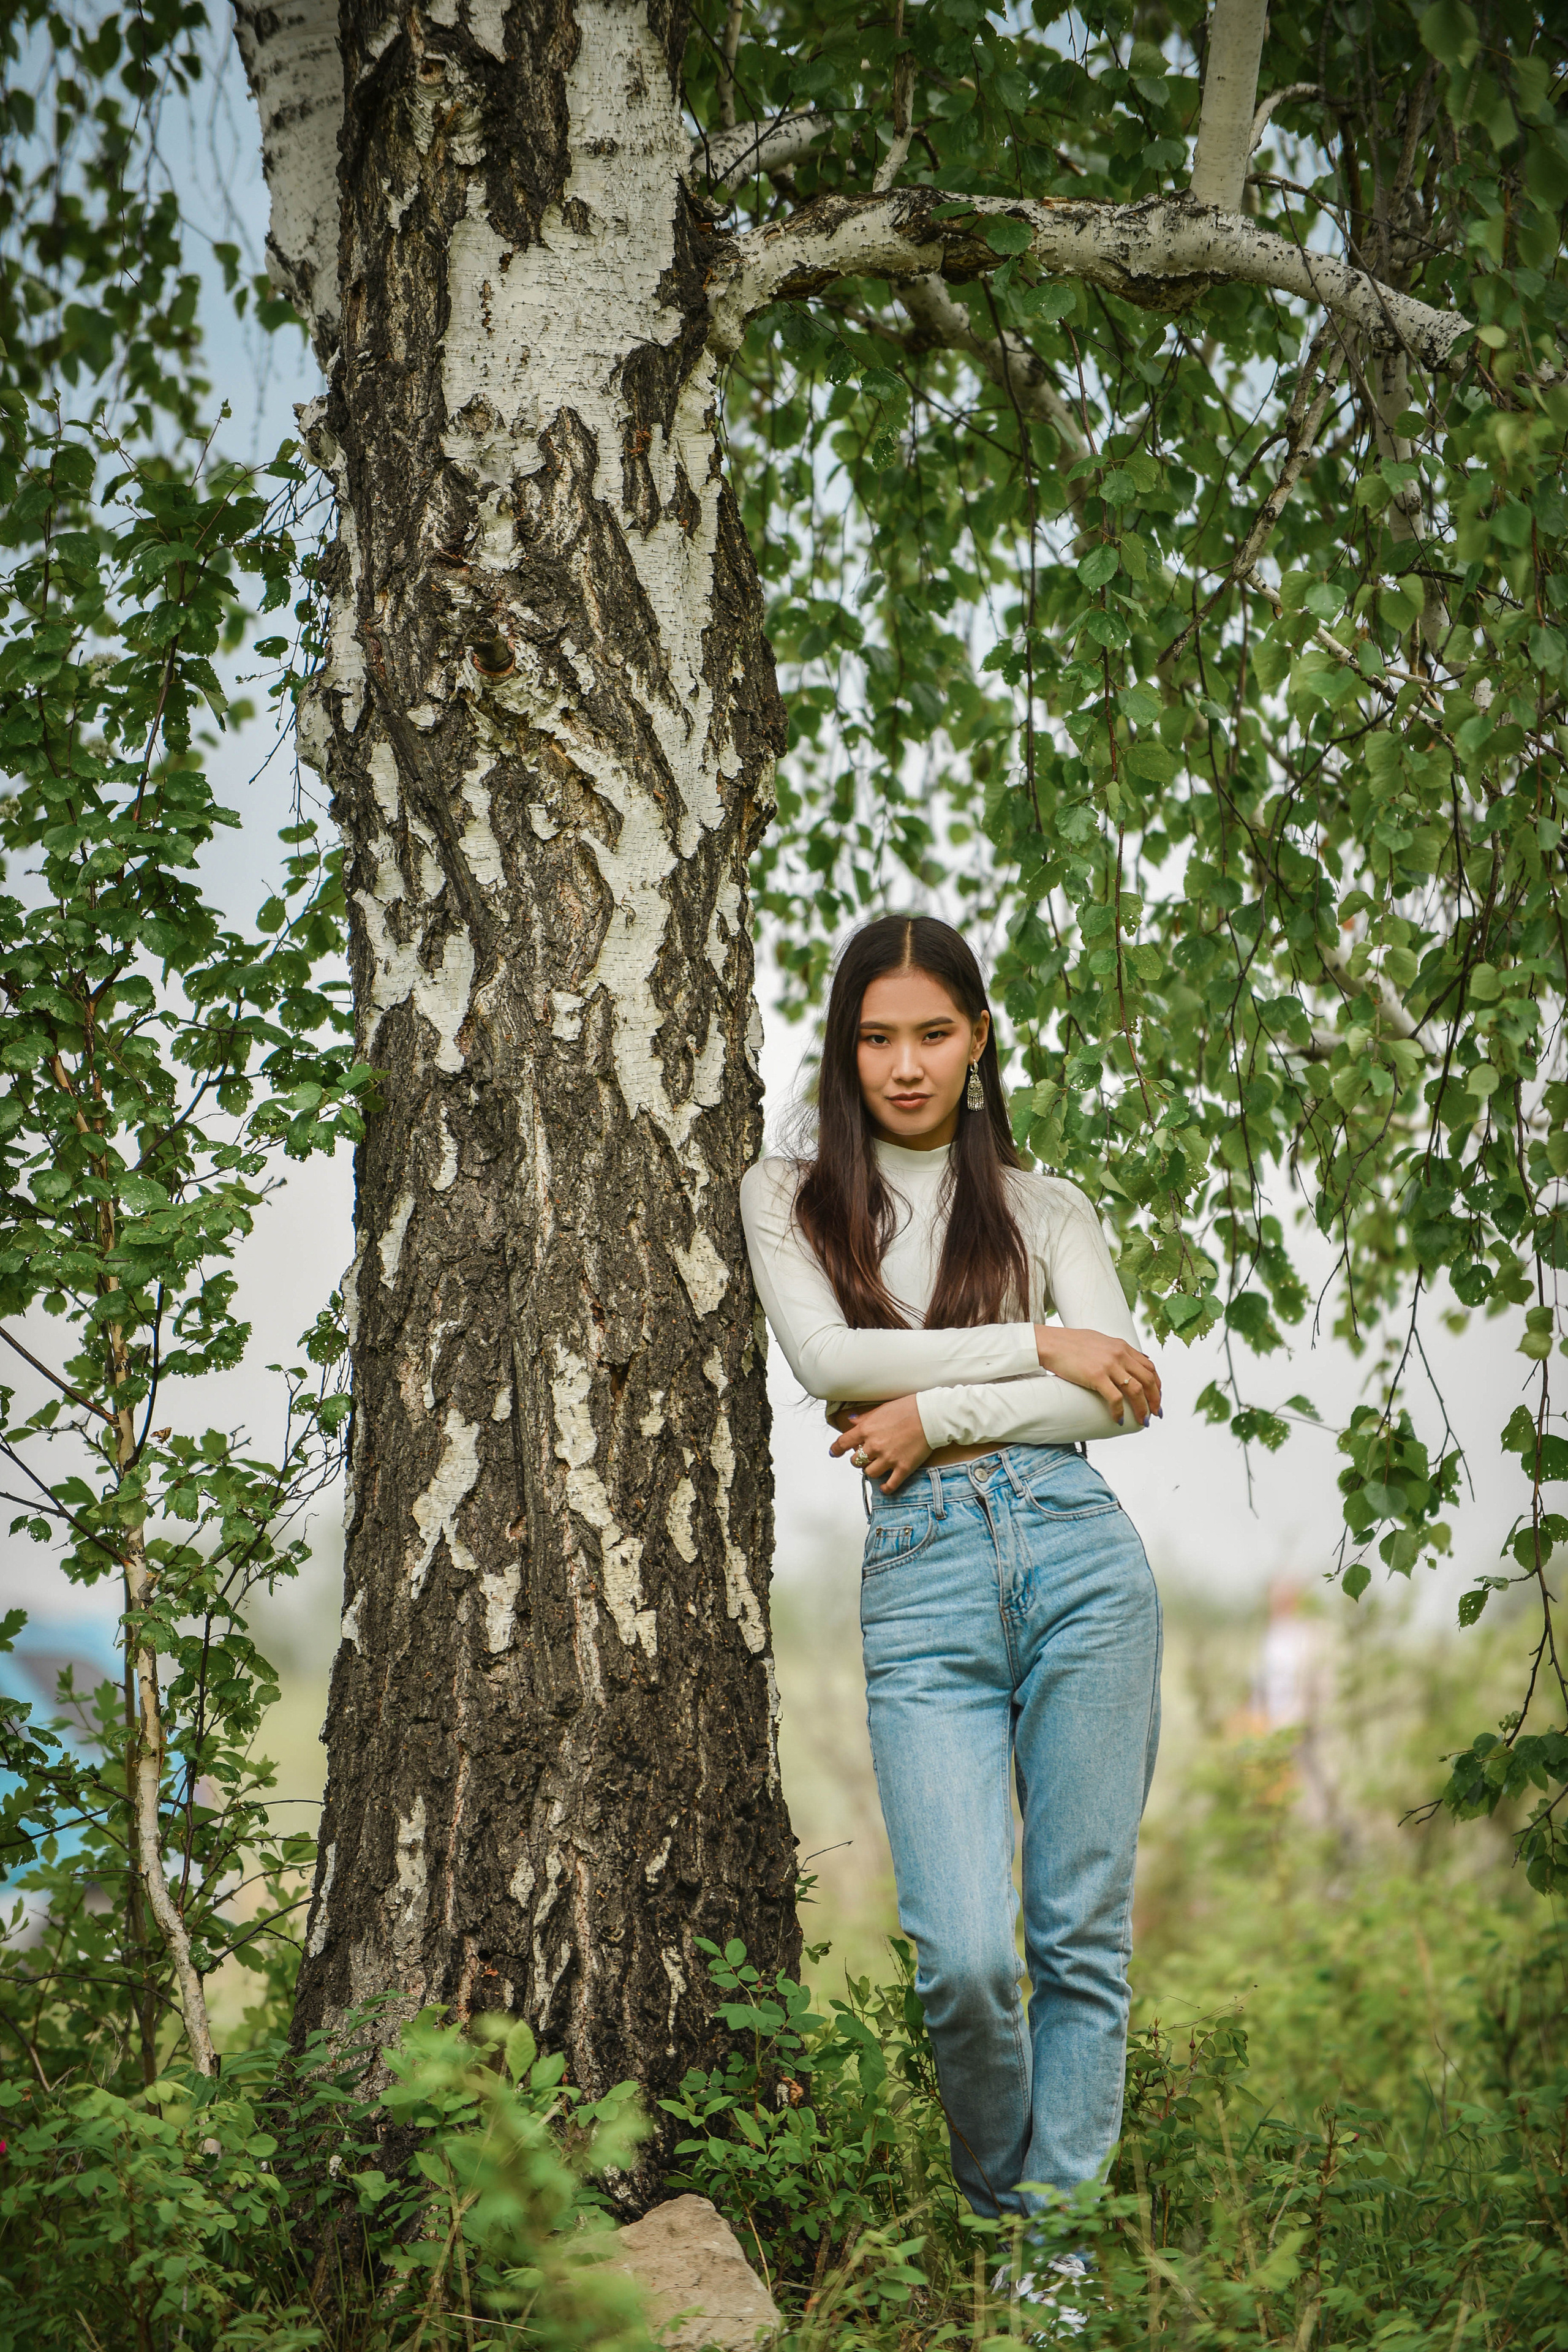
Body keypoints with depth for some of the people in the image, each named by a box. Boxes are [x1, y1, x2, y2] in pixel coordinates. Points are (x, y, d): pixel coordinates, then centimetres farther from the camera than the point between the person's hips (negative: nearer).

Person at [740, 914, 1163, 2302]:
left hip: (1077, 1551, 1)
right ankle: (993, 2214, 16)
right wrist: (1038, 1346, -3)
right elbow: (826, 1358, -4)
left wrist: (939, 1413, -7)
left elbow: (1124, 1394, 2)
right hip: (919, 1580, -1)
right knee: (963, 1954, -10)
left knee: (1083, 1929, 1)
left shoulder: (1046, 1206, 15)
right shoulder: (789, 1199, 14)